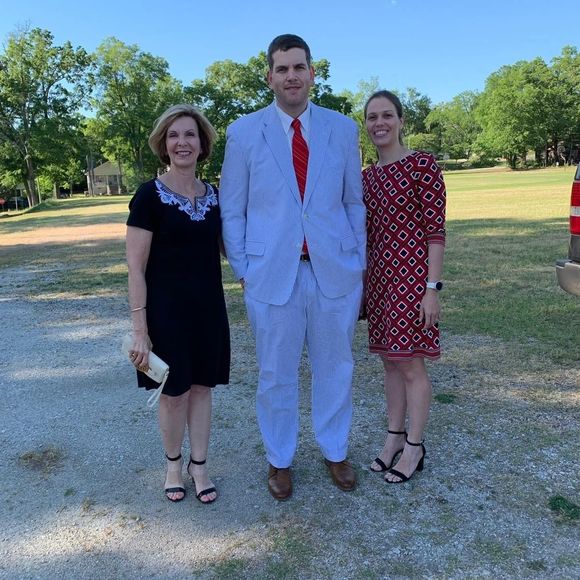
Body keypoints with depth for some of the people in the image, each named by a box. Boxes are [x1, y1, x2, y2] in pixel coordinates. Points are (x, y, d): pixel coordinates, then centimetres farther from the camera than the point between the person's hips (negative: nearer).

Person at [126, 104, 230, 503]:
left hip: (208, 307, 4)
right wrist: (140, 329, -14)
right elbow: (135, 268, -11)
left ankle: (199, 466, 30)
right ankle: (173, 463, 33)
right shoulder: (150, 196, -9)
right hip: (166, 309, -4)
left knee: (202, 386, 13)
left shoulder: (214, 195, 5)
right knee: (175, 391, 7)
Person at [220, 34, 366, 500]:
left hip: (335, 270, 2)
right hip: (272, 273, -1)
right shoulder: (244, 133, 2)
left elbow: (355, 202, 10)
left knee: (335, 368, 14)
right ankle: (280, 460, 31)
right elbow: (232, 211, 4)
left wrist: (360, 265, 5)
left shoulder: (343, 129, 7)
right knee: (276, 375, 10)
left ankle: (335, 452, 35)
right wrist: (243, 271, -1)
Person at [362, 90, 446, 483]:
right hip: (378, 275, 7)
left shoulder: (423, 165, -8)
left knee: (410, 363, 0)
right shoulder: (367, 176, 11)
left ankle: (414, 447, 17)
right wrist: (362, 284, 15)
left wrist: (432, 288, -16)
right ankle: (395, 437, 27)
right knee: (390, 359, 13)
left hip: (412, 274, -6)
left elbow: (436, 229, -11)